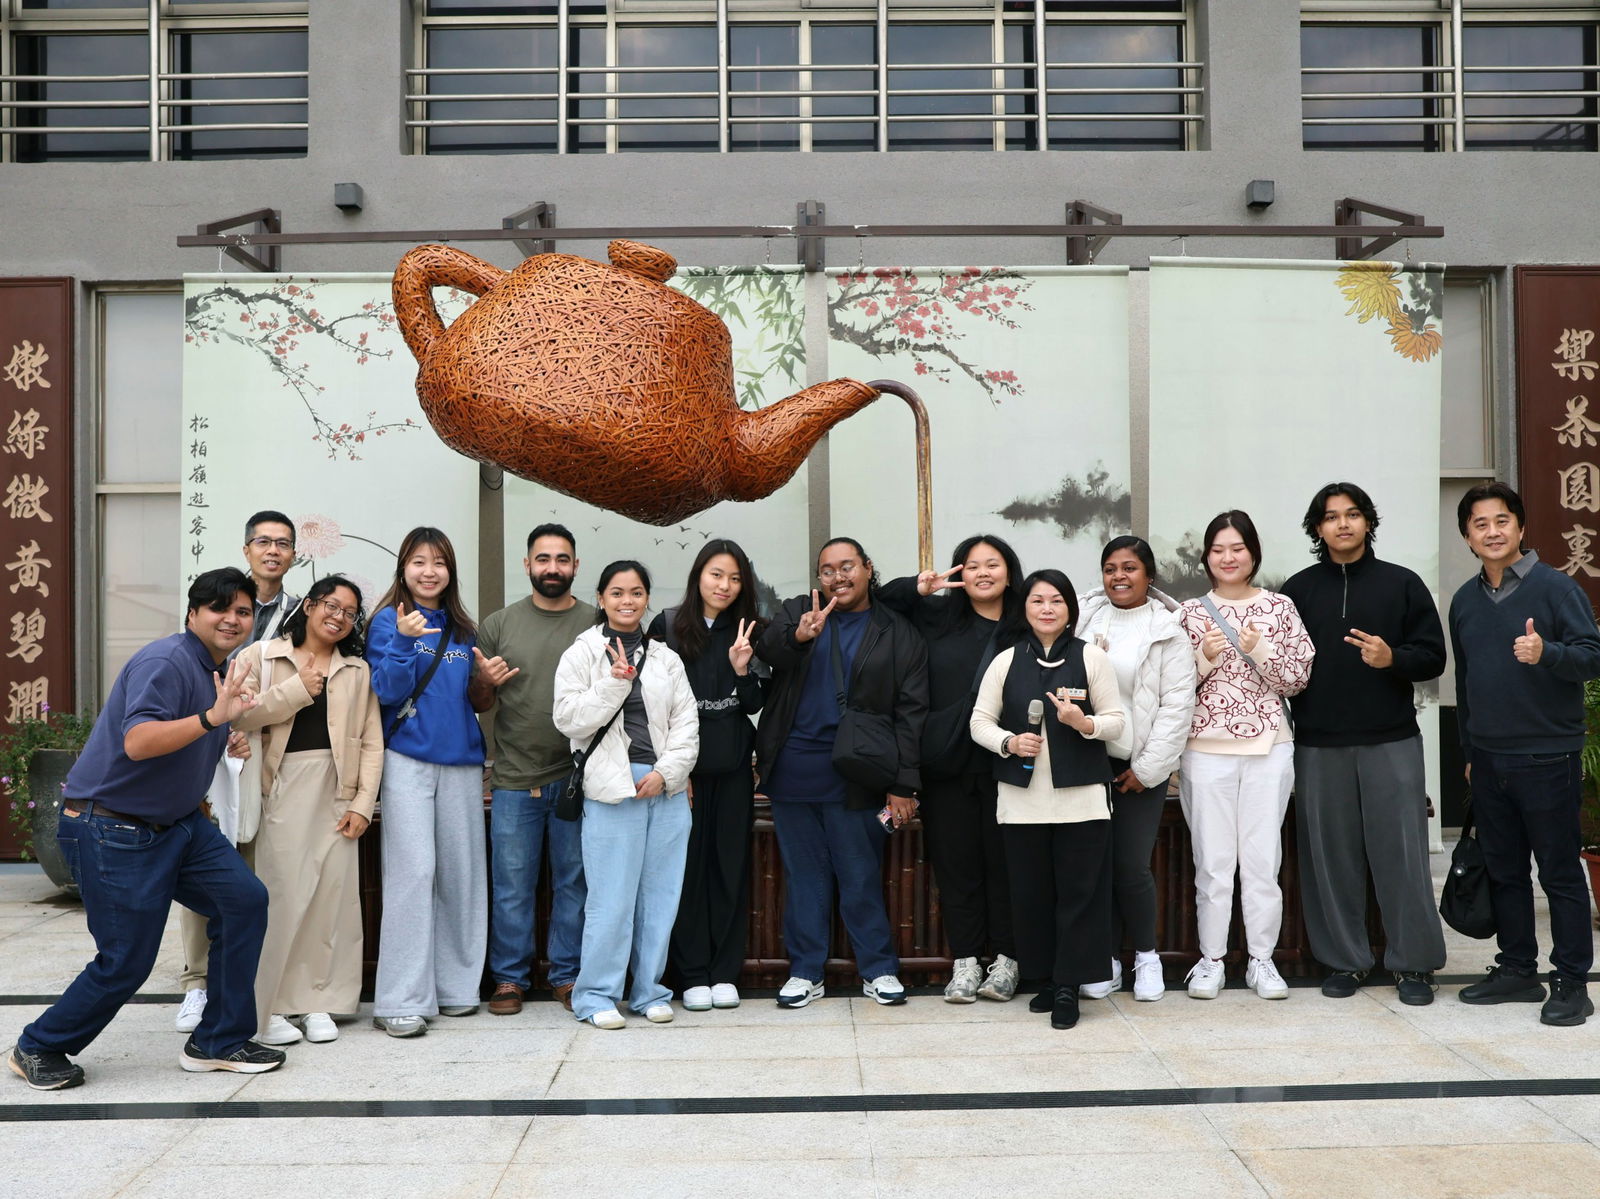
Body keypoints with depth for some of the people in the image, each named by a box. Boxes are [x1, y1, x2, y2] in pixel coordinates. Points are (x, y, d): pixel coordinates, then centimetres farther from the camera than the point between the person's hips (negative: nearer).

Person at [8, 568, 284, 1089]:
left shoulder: (219, 672, 11)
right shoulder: (166, 661, -19)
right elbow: (137, 742, -34)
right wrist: (212, 717, -45)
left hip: (177, 822, 9)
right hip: (113, 830, -9)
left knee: (245, 899, -3)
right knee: (126, 961, -4)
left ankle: (217, 1042, 8)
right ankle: (39, 1048, 23)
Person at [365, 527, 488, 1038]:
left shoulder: (463, 629, 15)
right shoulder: (388, 621, 0)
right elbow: (387, 693, -10)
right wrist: (403, 642, -21)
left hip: (461, 760, 5)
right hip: (408, 760, -5)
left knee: (461, 872, 6)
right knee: (413, 871, -10)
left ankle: (454, 985, 18)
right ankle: (401, 1000, -5)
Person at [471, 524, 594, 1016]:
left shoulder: (599, 624, 4)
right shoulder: (498, 625, 5)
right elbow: (478, 704, 10)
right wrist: (485, 682, -12)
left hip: (577, 778, 0)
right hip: (514, 779, 0)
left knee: (574, 882, 9)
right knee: (511, 885, 6)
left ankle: (568, 976, 21)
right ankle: (509, 978, 19)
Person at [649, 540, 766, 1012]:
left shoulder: (746, 632, 8)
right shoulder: (667, 627, -1)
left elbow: (754, 704, 8)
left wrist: (742, 669, -12)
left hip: (733, 766, 3)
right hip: (682, 765, -3)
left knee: (731, 865, 5)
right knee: (688, 865, 0)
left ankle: (725, 972, 14)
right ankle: (694, 975, 10)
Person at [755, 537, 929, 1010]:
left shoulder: (899, 635, 5)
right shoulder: (796, 612, 10)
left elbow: (911, 714, 1)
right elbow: (768, 650, -9)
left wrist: (904, 785, -5)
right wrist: (799, 637, -31)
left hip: (853, 774, -2)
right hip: (792, 770, 2)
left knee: (861, 877, 3)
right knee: (804, 875, 9)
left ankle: (879, 971, 16)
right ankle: (805, 972, 19)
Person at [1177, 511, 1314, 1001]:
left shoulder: (1280, 607, 6)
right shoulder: (1190, 612, 6)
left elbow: (1297, 678, 4)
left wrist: (1258, 650, -11)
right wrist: (1205, 656, -11)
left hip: (1268, 745, 0)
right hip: (1206, 748, 0)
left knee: (1263, 856, 3)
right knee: (1212, 858, 2)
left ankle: (1262, 959, 14)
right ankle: (1210, 959, 13)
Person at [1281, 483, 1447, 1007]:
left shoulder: (1402, 584, 6)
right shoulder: (1298, 590, 9)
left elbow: (1433, 657, 3)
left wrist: (1392, 659, -14)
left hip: (1391, 742, -1)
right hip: (1318, 746, 1)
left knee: (1401, 854, -1)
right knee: (1331, 856, 4)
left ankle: (1414, 963, 11)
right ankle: (1345, 960, 16)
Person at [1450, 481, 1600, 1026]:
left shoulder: (1555, 587, -7)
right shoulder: (1465, 600, 11)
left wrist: (1546, 653, -32)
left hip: (1547, 759, -6)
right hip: (1489, 761, 6)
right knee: (1503, 871, 12)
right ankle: (1517, 970, 23)